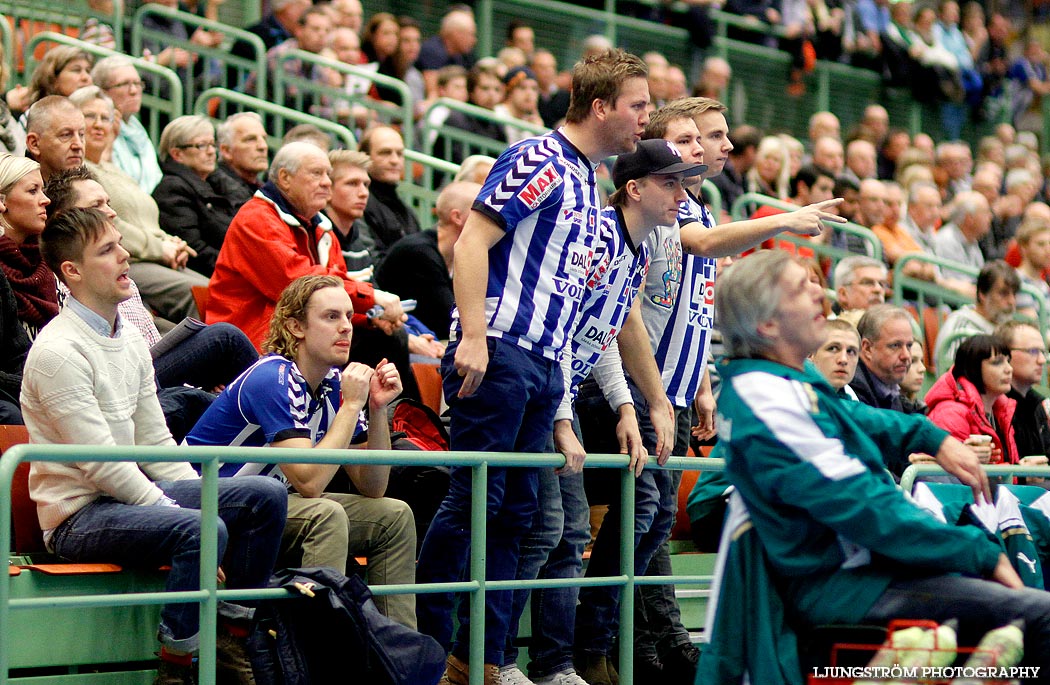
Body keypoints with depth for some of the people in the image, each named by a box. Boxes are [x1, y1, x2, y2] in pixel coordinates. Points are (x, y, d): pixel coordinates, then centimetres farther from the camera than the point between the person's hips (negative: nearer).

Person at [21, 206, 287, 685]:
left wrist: (206, 498, 1)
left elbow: (154, 444, 15)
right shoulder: (58, 351, -16)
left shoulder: (130, 340, 13)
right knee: (201, 531, -33)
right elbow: (101, 465, -20)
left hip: (131, 494, 9)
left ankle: (233, 641, 5)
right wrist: (182, 512, -18)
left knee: (267, 496, -2)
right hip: (78, 515, -9)